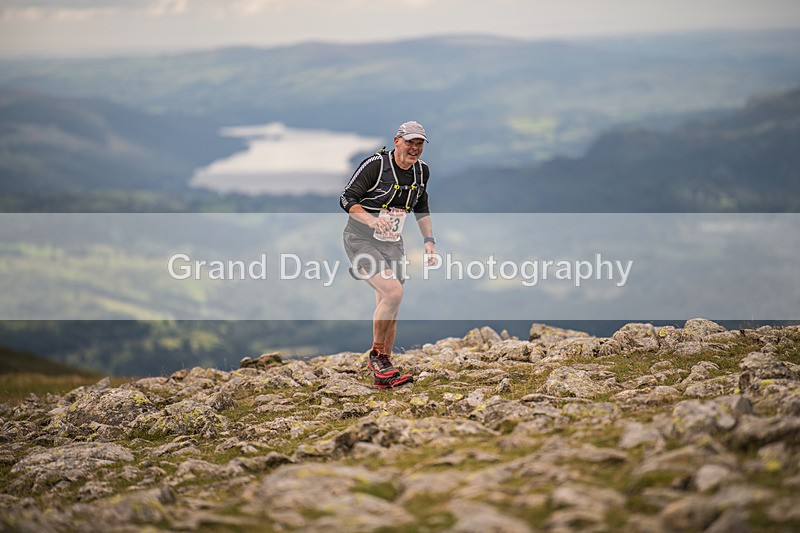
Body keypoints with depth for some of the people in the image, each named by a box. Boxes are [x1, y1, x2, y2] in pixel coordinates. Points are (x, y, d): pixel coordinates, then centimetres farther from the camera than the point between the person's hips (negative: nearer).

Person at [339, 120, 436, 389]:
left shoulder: (421, 171, 4)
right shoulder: (375, 165, -17)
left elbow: (421, 208, 20)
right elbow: (346, 199, -16)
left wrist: (429, 240, 12)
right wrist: (372, 220, -31)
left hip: (392, 244, 7)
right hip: (361, 240, -7)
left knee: (388, 309, 5)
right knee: (393, 292, -24)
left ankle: (383, 375, 13)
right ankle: (376, 355, -7)